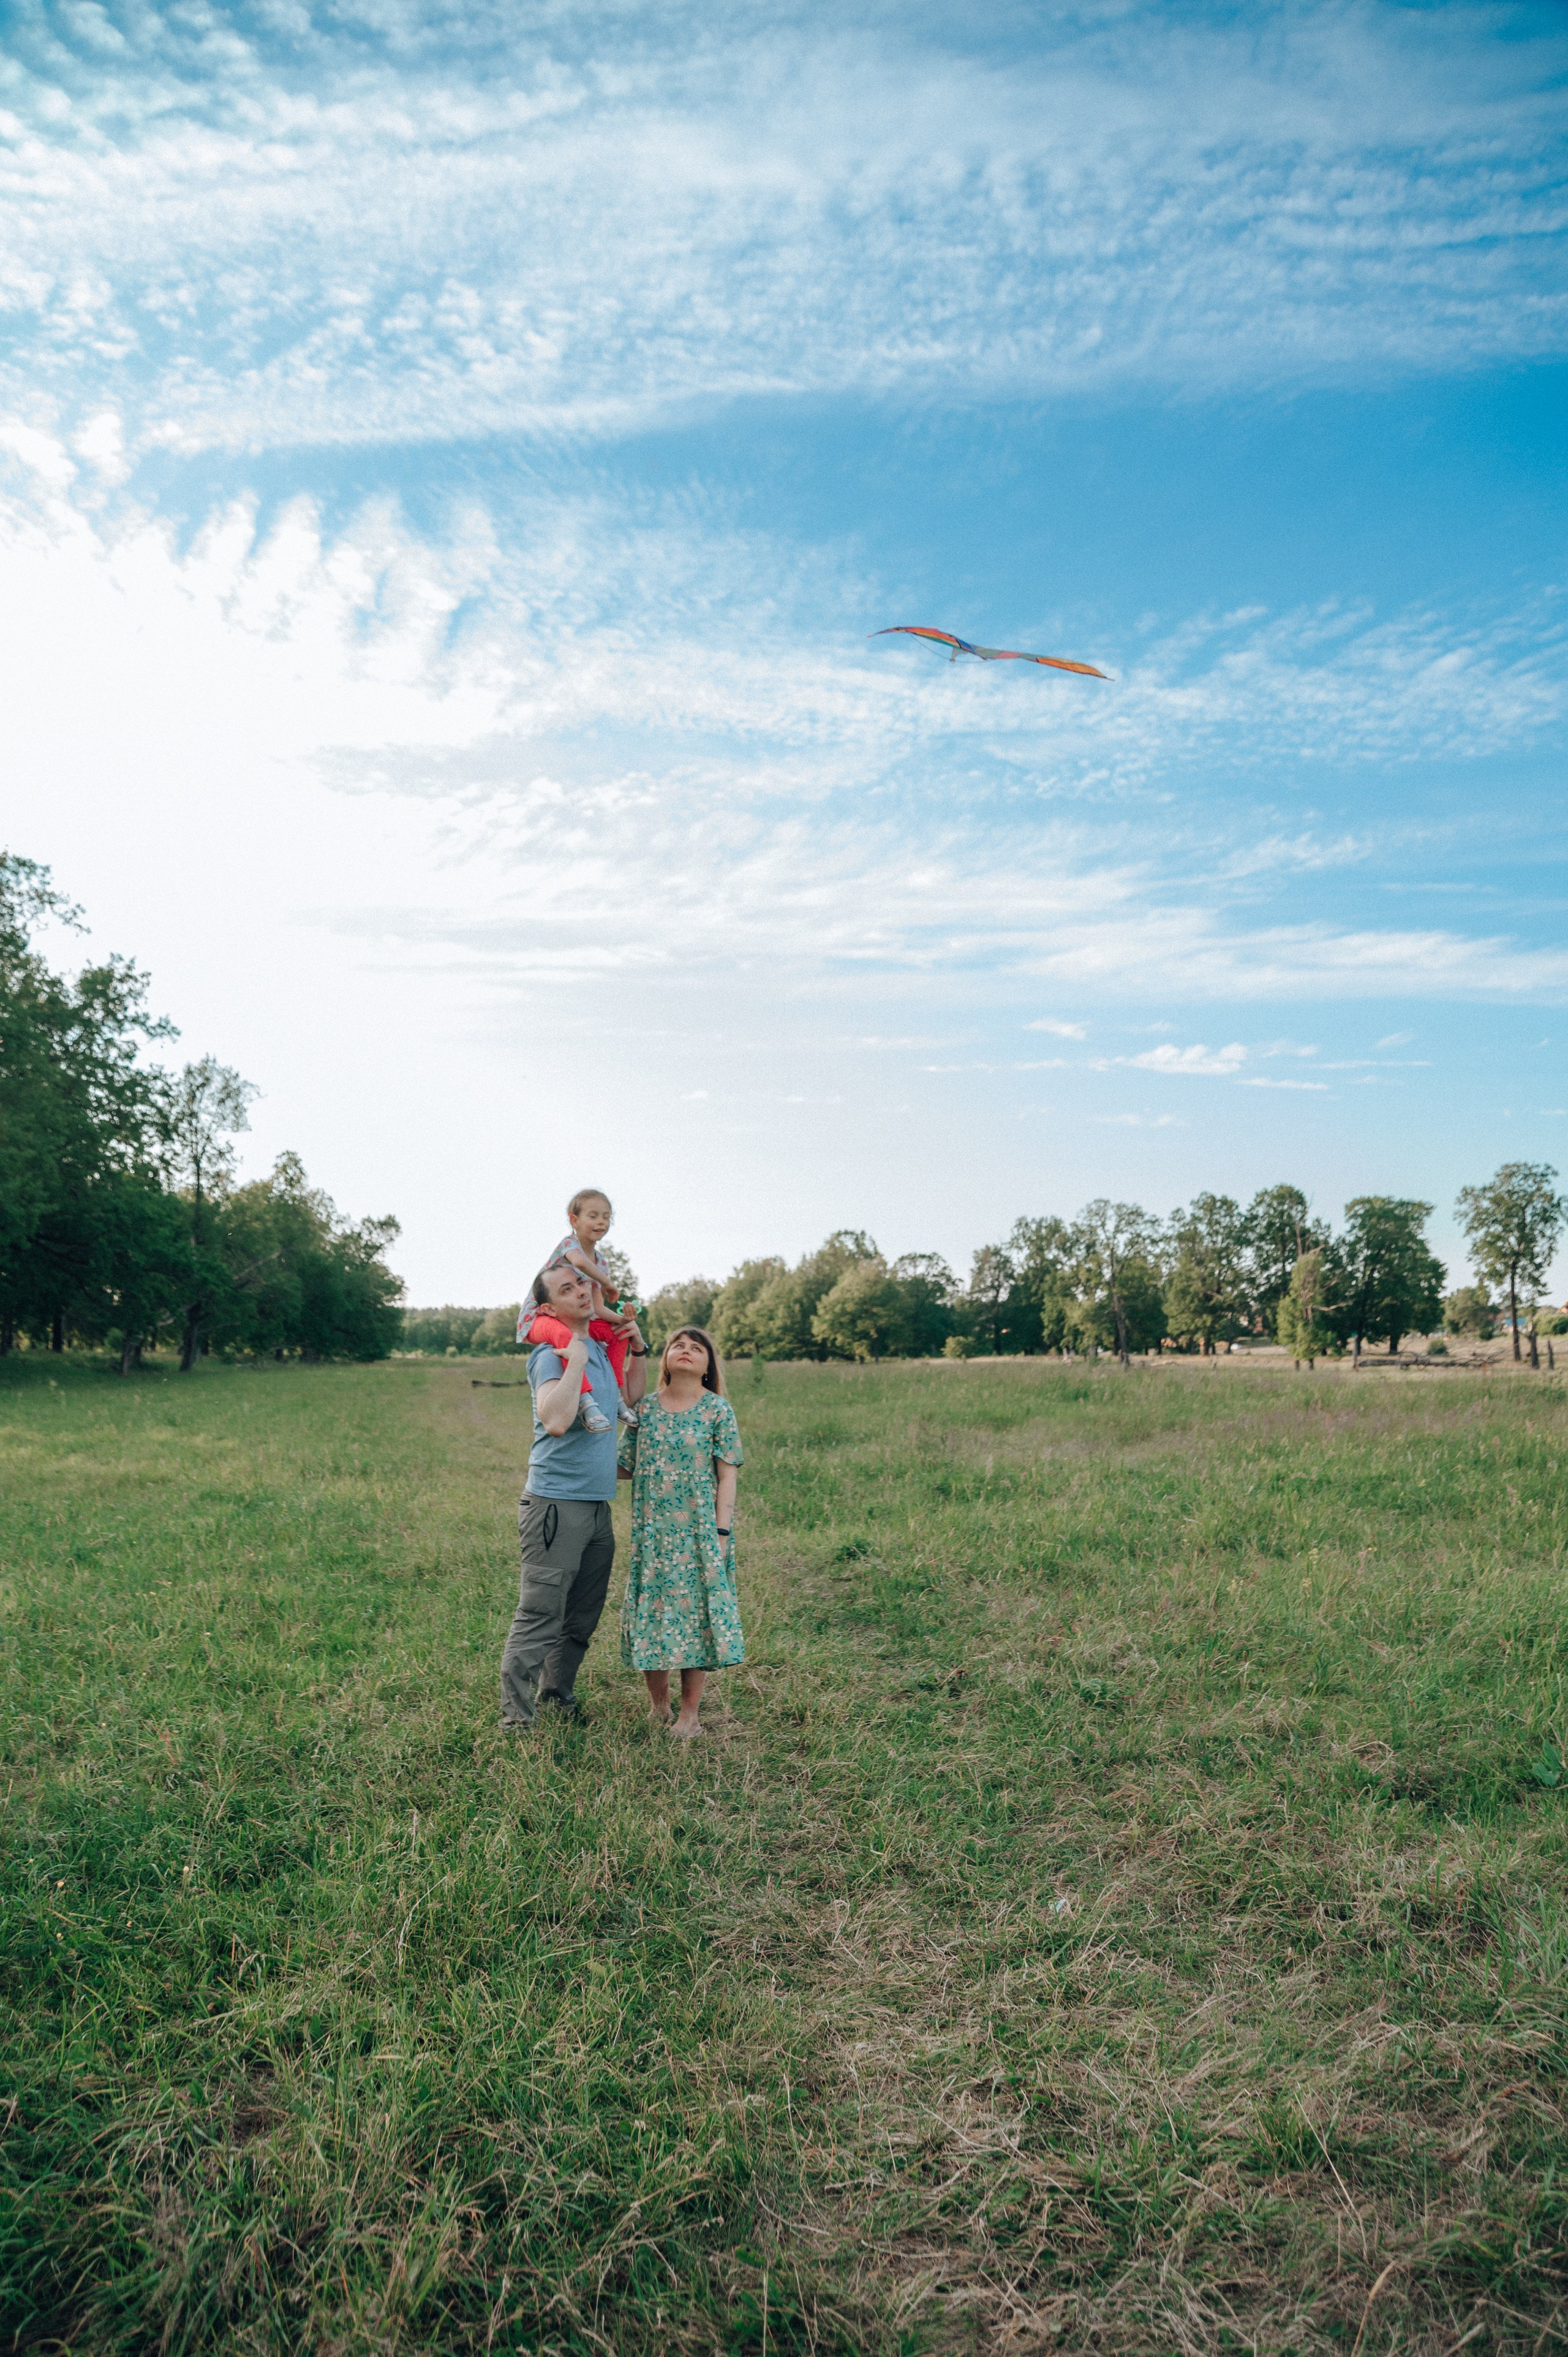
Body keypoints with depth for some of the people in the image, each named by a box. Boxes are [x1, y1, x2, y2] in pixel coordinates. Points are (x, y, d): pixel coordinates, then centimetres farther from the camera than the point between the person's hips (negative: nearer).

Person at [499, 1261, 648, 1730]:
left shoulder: (600, 1349, 13)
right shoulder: (551, 1354, -13)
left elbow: (632, 1397, 30)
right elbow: (556, 1421, -29)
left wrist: (637, 1349, 16)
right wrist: (575, 1361, -23)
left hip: (597, 1506, 8)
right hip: (557, 1504, -8)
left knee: (581, 1619, 17)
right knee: (540, 1618, -5)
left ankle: (555, 1695, 33)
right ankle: (516, 1718, 4)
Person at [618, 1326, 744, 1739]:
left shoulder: (718, 1410, -3)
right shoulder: (646, 1408, 5)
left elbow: (727, 1476, -5)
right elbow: (623, 1465, 9)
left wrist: (721, 1533, -10)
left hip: (698, 1531, -3)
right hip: (651, 1532, 3)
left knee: (695, 1612, 2)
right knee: (650, 1612, 6)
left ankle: (689, 1714, 15)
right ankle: (657, 1707, 24)